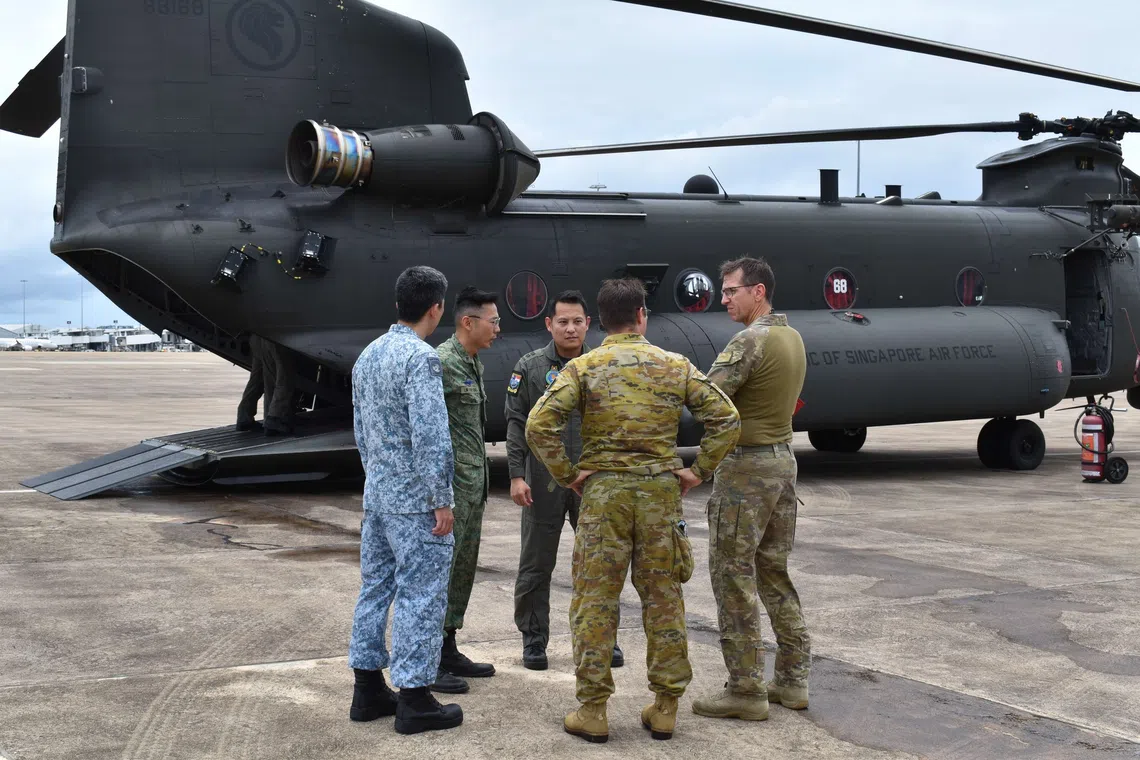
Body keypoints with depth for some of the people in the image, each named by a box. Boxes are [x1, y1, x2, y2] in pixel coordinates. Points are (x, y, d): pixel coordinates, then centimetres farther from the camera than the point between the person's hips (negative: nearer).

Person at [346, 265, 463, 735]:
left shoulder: (368, 355, 10)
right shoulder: (421, 358, -18)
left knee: (375, 587, 14)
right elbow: (429, 436, -22)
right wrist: (442, 500, -17)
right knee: (421, 596, -2)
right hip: (415, 500, -9)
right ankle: (414, 699, 3)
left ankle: (368, 689, 21)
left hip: (376, 493, 9)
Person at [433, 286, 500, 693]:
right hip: (451, 485, -10)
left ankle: (448, 650, 24)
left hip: (474, 486, 10)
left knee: (463, 569, 15)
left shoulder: (473, 364, 15)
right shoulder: (442, 362, -15)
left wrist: (481, 481, 18)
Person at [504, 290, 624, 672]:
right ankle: (534, 640, 19)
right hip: (544, 481, -2)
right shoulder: (530, 367, 0)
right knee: (536, 566, 6)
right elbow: (516, 424, -1)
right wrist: (517, 475, -9)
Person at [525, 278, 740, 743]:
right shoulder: (676, 366, 4)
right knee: (664, 599, 10)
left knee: (595, 601, 5)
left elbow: (540, 424, -13)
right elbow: (725, 419, 0)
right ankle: (665, 709, 15)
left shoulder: (583, 367, -2)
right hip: (661, 492, 2)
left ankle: (592, 711, 8)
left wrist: (566, 474, -3)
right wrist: (698, 470, 5)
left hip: (602, 492, -2)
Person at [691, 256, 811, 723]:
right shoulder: (792, 338, 11)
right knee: (774, 571, 16)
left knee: (734, 576, -2)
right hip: (783, 459, 9)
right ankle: (793, 680, 20)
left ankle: (746, 690, 2)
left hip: (746, 466, -9)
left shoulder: (750, 342, -18)